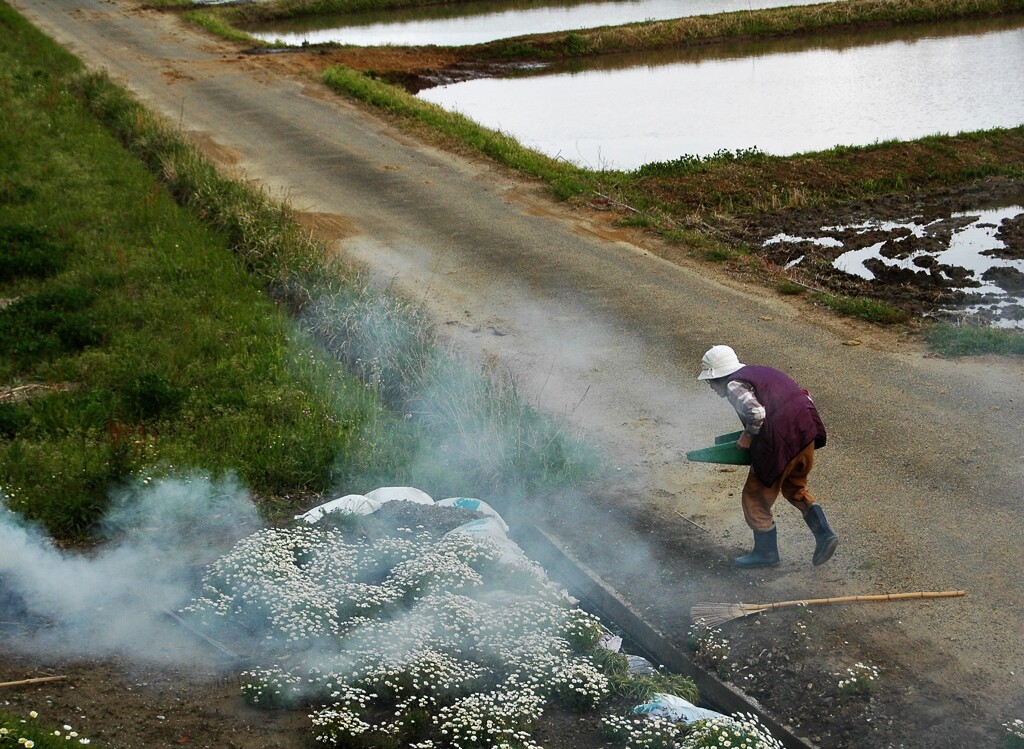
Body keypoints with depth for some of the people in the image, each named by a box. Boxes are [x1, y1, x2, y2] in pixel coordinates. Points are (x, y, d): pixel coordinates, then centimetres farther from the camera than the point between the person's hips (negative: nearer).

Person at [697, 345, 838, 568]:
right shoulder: (760, 372, 22)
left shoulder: (735, 385, -4)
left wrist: (748, 436, -5)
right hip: (806, 428, 9)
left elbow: (756, 412, -23)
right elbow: (804, 396, 21)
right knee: (795, 487, 28)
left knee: (756, 497, 10)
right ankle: (824, 534, 14)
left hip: (781, 440, -9)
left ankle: (766, 552, 22)